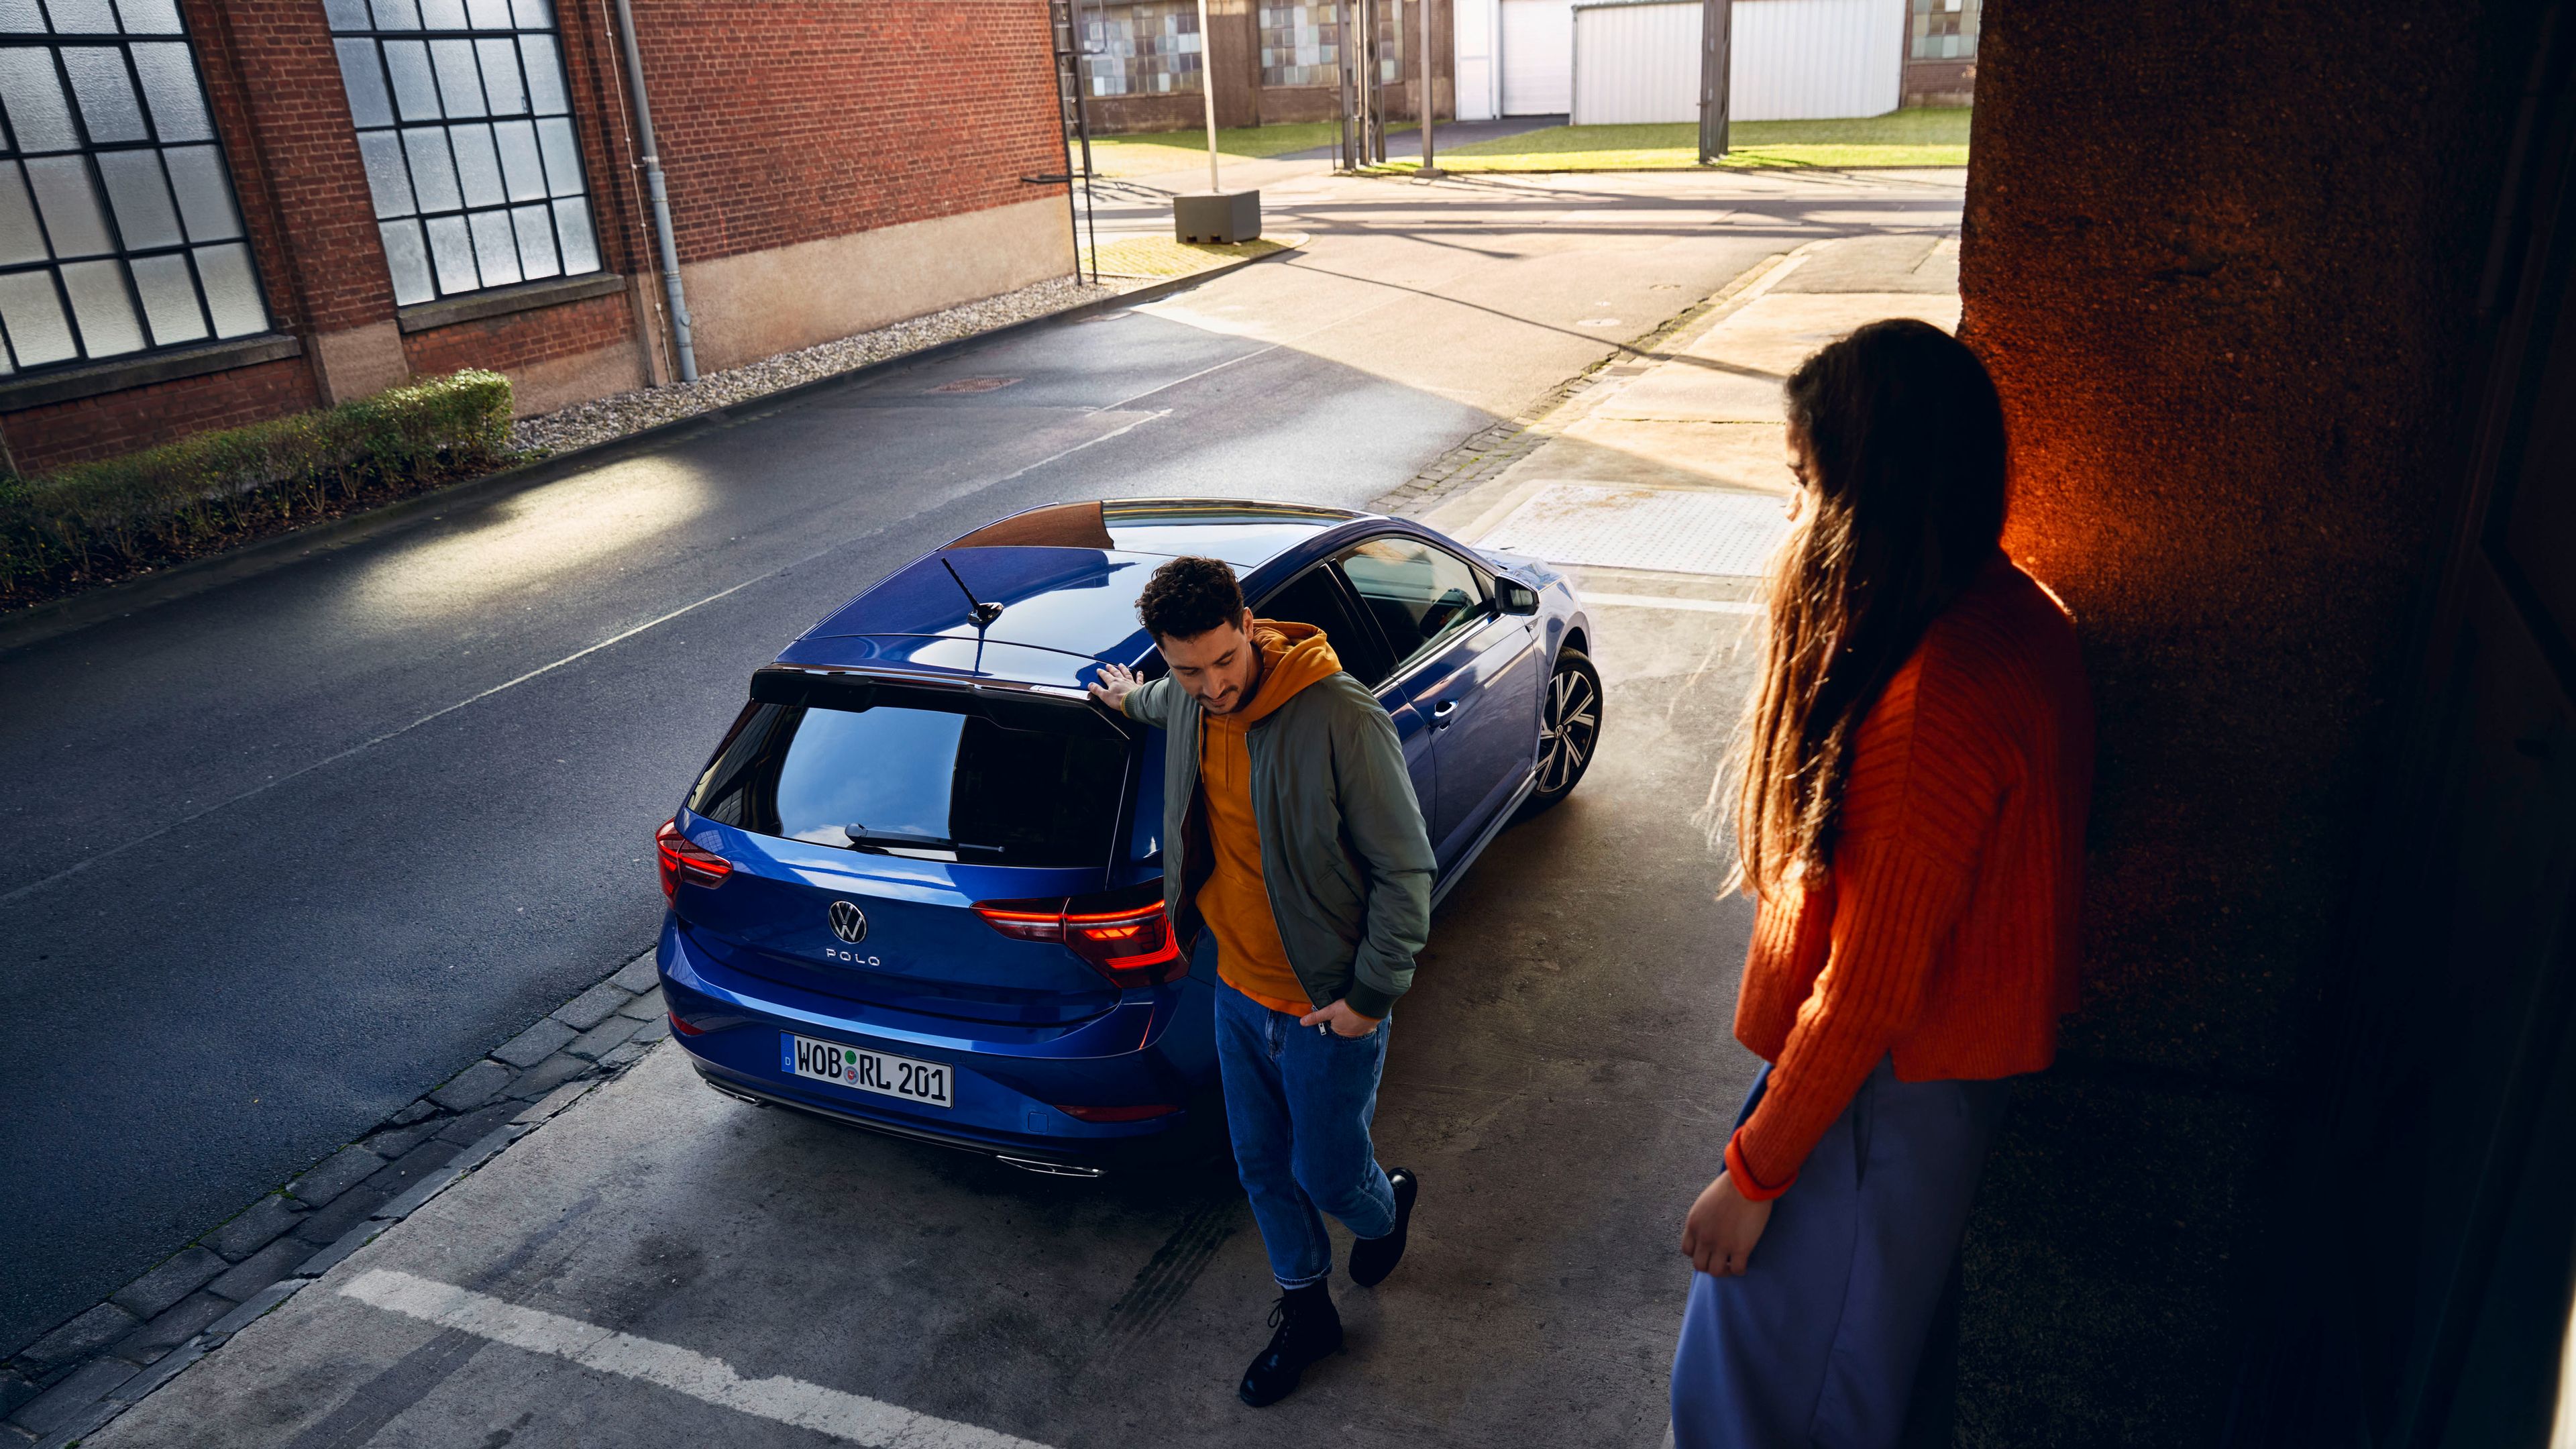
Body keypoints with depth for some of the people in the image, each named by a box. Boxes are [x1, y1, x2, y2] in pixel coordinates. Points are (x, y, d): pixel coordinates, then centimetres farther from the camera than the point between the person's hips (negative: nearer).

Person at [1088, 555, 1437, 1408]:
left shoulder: (1340, 718, -28)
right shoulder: (1186, 701, -7)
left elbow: (1404, 869, -20)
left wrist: (1371, 994, -17)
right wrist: (1132, 699, 42)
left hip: (1327, 1007, -6)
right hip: (1238, 990, 6)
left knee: (1325, 1173, 11)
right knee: (1261, 1167, 18)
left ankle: (1387, 1207, 48)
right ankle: (1305, 1310, 42)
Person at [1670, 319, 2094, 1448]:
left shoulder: (1934, 706, -33)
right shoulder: (2019, 614, -2)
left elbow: (1869, 993, -27)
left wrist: (1753, 1174, -16)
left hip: (1886, 1089, -9)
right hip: (1961, 1050, 9)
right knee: (1894, 1336, 29)